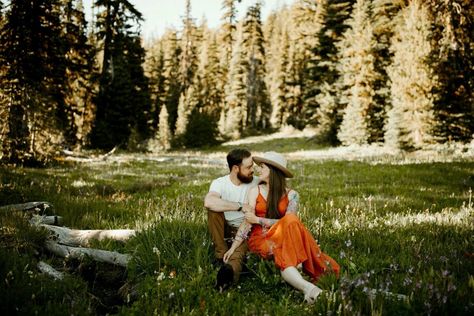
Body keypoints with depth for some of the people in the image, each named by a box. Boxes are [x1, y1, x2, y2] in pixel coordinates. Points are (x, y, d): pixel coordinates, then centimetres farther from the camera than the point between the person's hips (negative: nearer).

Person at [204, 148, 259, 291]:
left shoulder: (256, 182, -6)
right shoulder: (220, 183, -15)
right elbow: (208, 202, -37)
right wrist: (240, 206, -36)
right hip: (225, 226, 1)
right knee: (214, 209, -29)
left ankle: (231, 269, -70)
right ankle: (222, 255, -23)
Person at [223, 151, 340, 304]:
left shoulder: (291, 195, 5)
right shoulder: (255, 191, 7)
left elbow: (287, 222, -9)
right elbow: (247, 222, 0)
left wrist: (258, 220, -9)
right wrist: (233, 247, -11)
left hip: (282, 238, 1)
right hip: (260, 240, -1)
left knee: (291, 222, -33)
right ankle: (309, 288, -54)